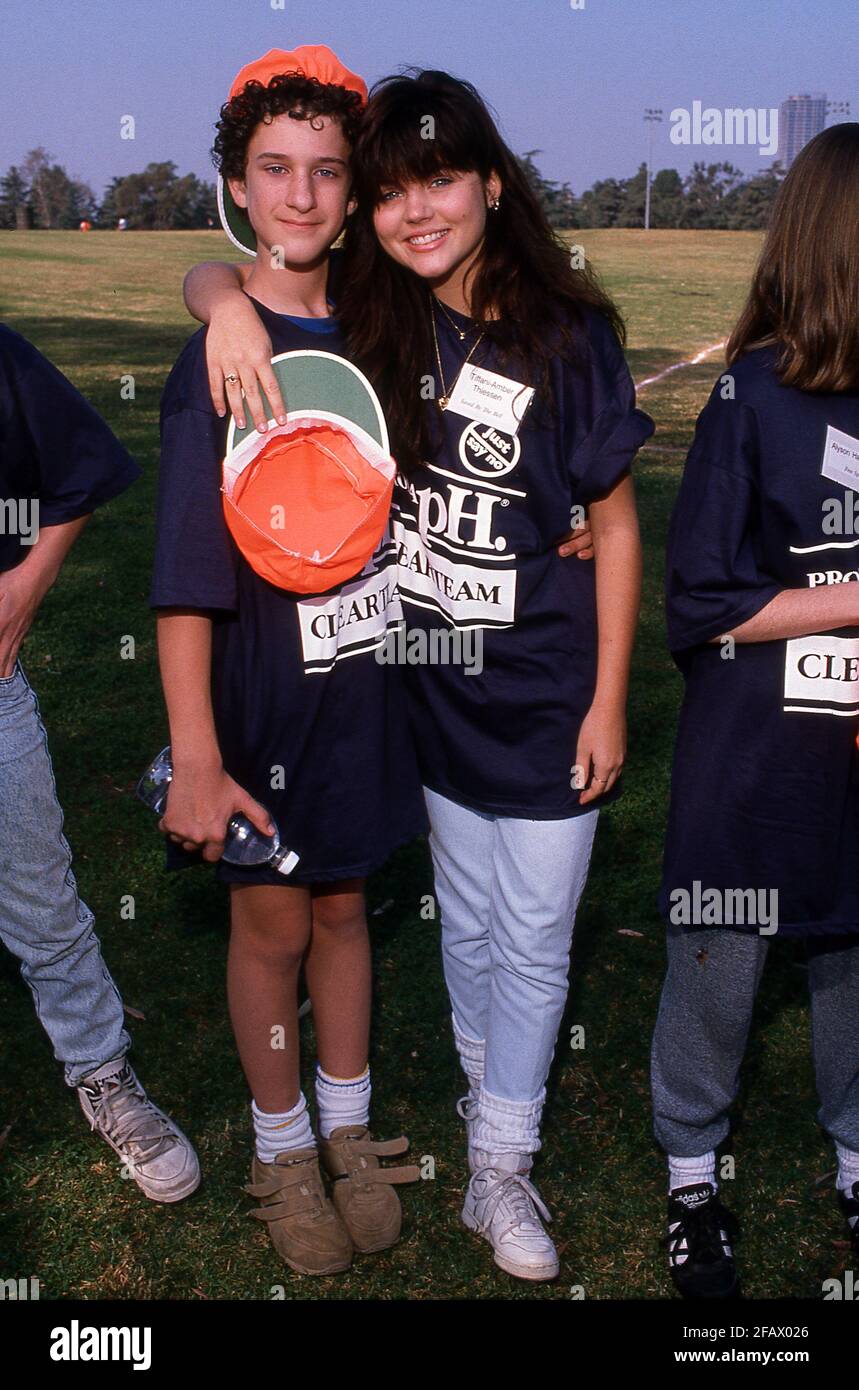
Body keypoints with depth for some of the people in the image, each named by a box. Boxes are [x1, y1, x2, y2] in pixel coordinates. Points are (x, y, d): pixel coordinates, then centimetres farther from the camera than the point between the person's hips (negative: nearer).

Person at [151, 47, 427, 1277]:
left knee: (343, 906, 18)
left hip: (366, 679, 5)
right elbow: (187, 578, -19)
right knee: (271, 926, 11)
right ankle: (283, 1149, 32)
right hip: (265, 694, -5)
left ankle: (349, 1130, 37)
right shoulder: (220, 361, -15)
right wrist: (196, 758, -23)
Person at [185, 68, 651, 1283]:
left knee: (533, 945, 10)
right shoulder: (376, 320, -5)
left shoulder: (567, 332, -13)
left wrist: (609, 701, -8)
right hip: (438, 693, 3)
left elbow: (616, 523, -8)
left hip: (547, 703, -2)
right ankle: (491, 1088, 43)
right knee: (467, 926, 20)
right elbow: (209, 275, 2)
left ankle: (500, 1171, 27)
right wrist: (232, 306, -23)